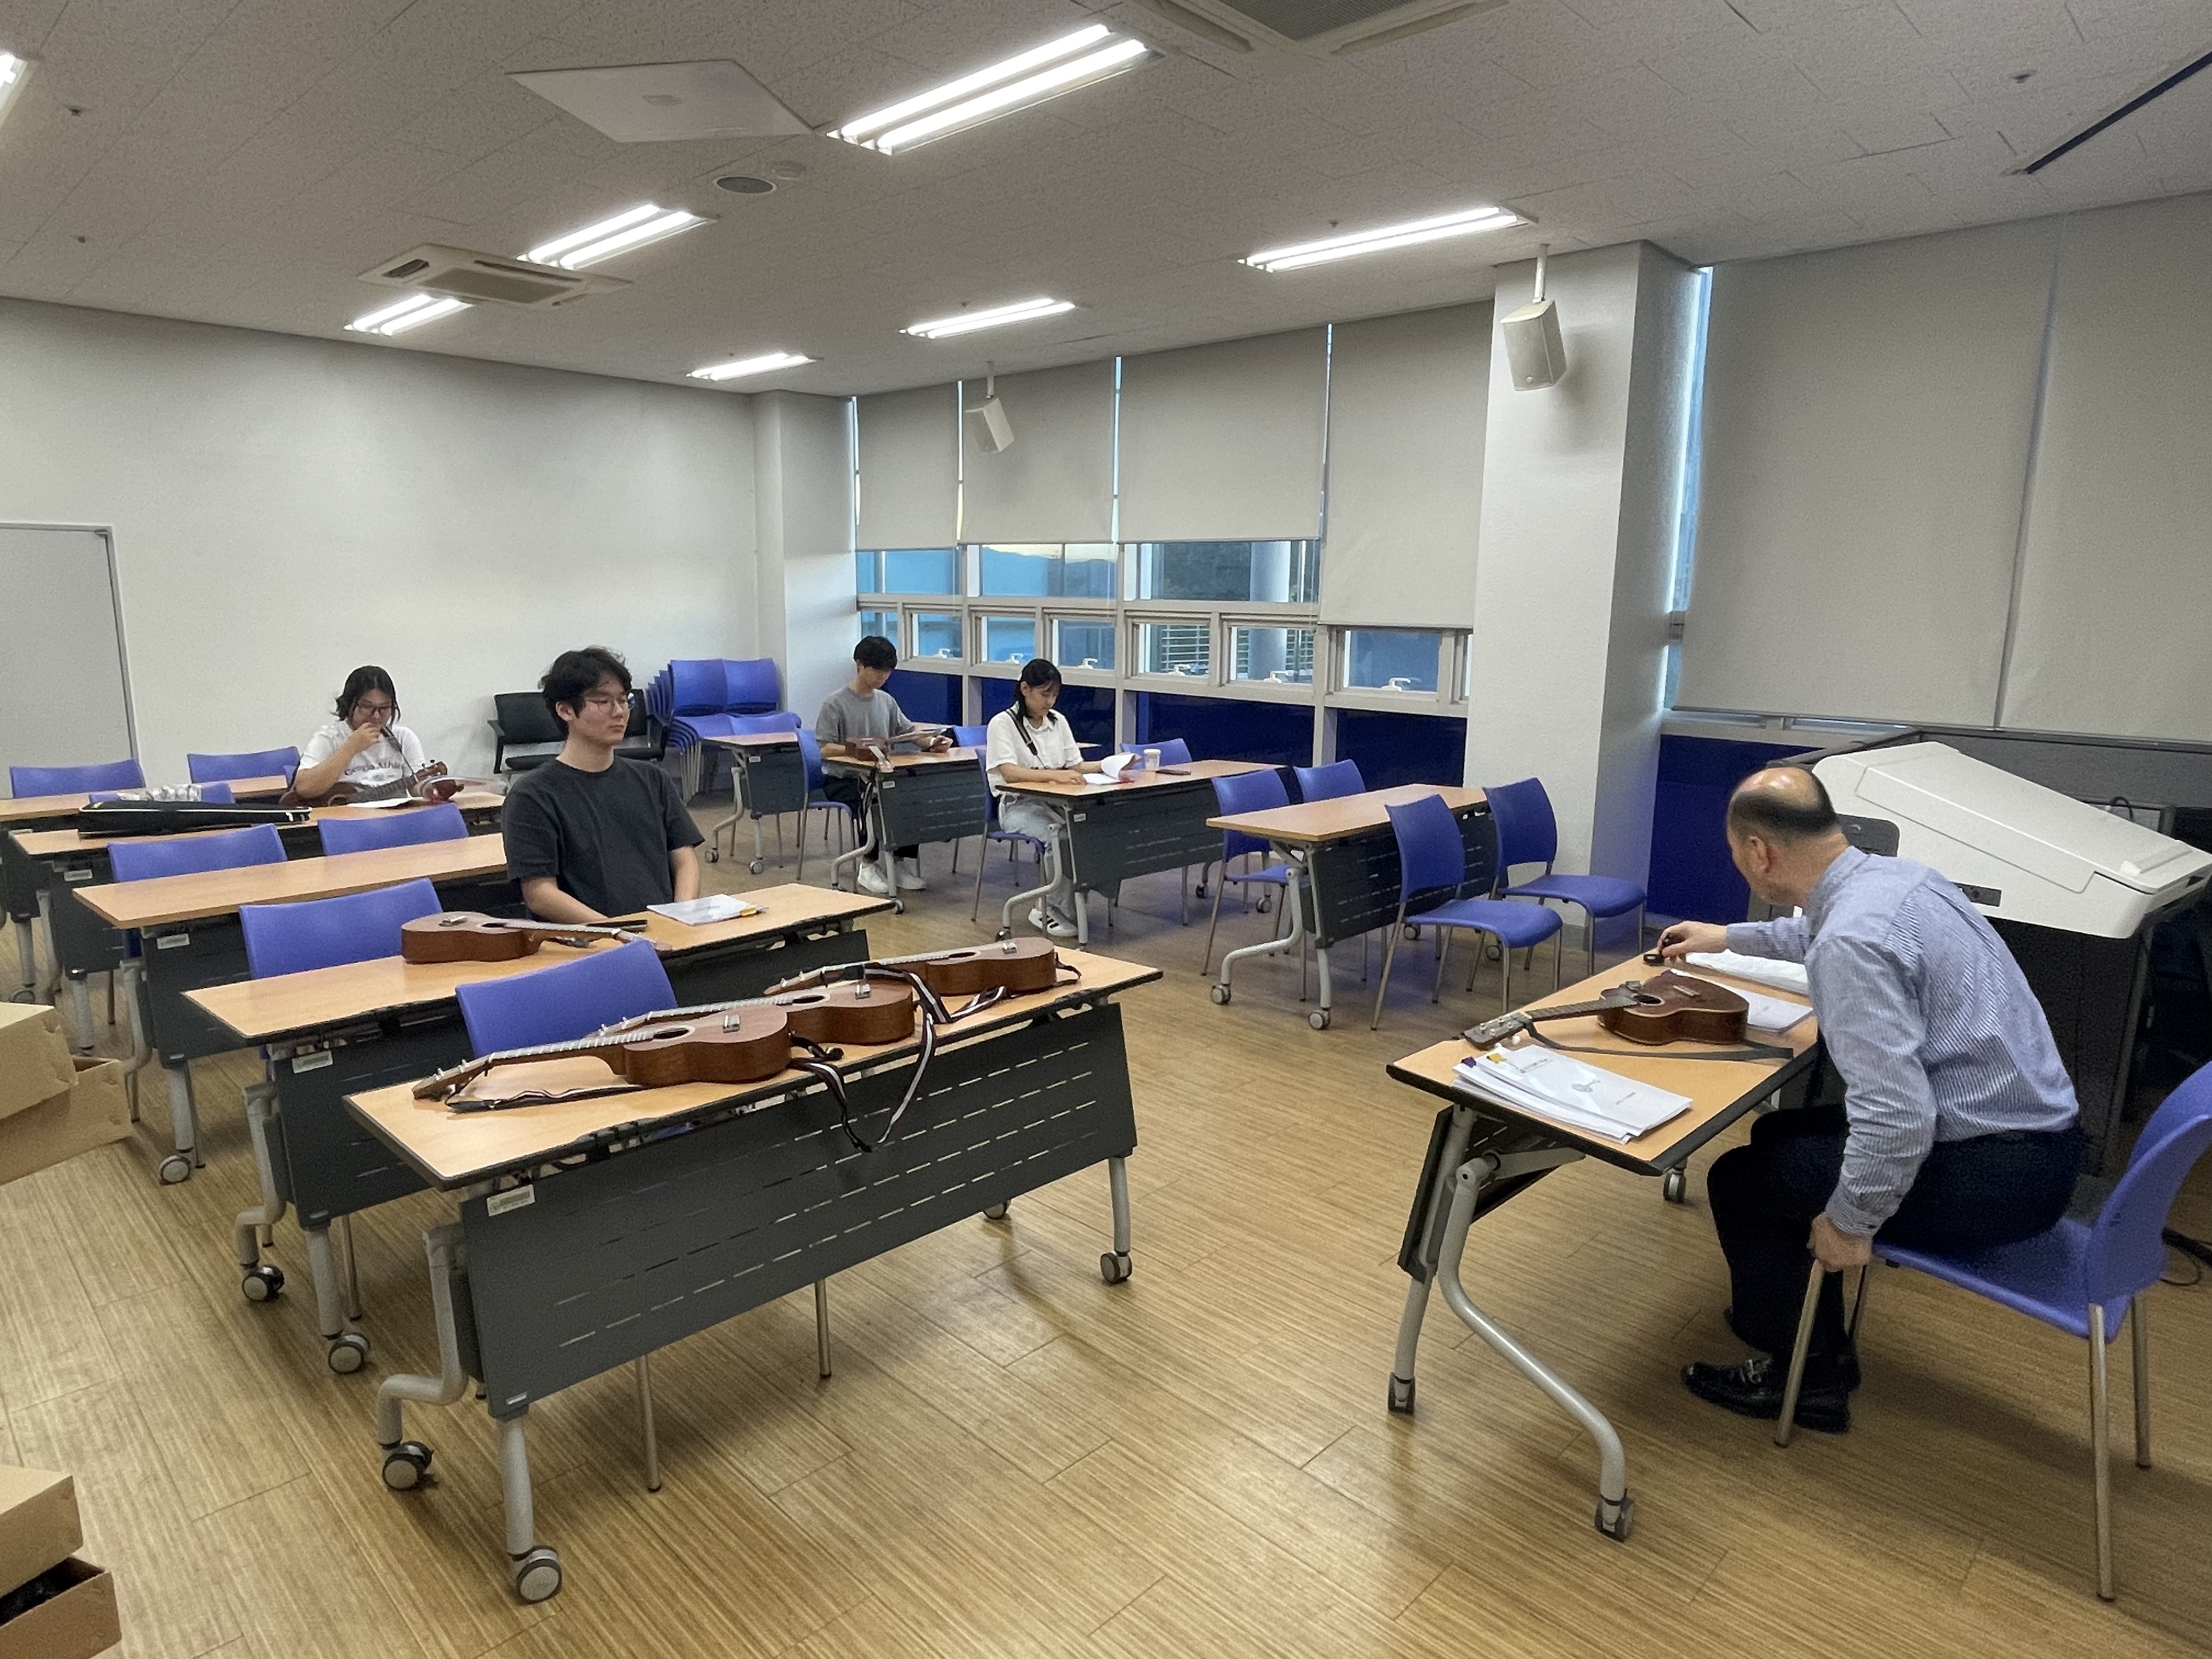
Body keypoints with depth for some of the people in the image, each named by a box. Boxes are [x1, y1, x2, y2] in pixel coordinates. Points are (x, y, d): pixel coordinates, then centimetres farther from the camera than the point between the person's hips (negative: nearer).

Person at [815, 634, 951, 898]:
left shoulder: (886, 701, 12)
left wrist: (932, 742, -12)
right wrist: (855, 750, -29)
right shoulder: (835, 703, -6)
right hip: (842, 780, -5)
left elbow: (908, 731, 10)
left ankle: (905, 862, -8)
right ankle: (868, 866, -14)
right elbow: (825, 749, -12)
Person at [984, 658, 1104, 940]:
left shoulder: (1058, 720, 13)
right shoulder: (1002, 723, -5)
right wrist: (1055, 775, -33)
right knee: (1063, 834, -35)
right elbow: (1009, 773, -20)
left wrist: (1104, 766, -6)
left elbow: (1076, 767, 14)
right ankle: (1055, 910, -16)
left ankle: (1051, 908, -15)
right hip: (1019, 806, -5)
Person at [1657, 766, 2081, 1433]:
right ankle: (1819, 1343, 35)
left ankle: (1801, 1379, 19)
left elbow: (1896, 1117, -31)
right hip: (2035, 1134, 9)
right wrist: (1730, 938, 40)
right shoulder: (1891, 873, 3)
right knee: (1780, 1134, 22)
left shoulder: (1852, 941, -27)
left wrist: (1849, 1222, -16)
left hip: (1995, 1176, -9)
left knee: (1739, 1179, 2)